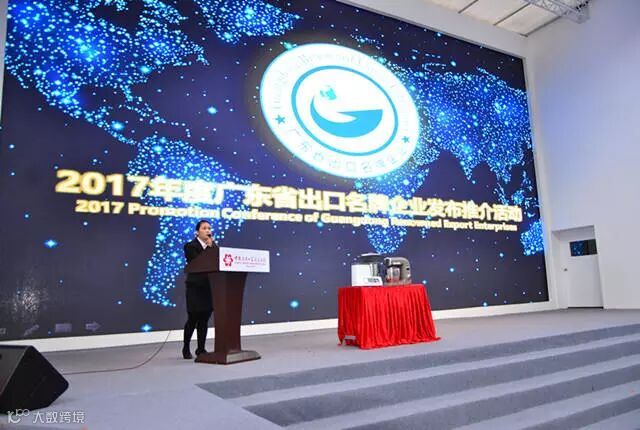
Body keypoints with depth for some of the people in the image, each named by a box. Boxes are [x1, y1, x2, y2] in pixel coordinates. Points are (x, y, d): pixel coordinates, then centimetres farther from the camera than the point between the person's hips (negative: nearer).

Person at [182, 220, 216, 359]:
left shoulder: (214, 246, 12)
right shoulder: (190, 246, -3)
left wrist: (212, 246, -8)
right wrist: (208, 247, -16)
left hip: (209, 287, 5)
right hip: (195, 287, -5)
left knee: (204, 319, 8)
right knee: (193, 319, 2)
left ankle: (201, 348, 17)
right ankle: (186, 348, 20)